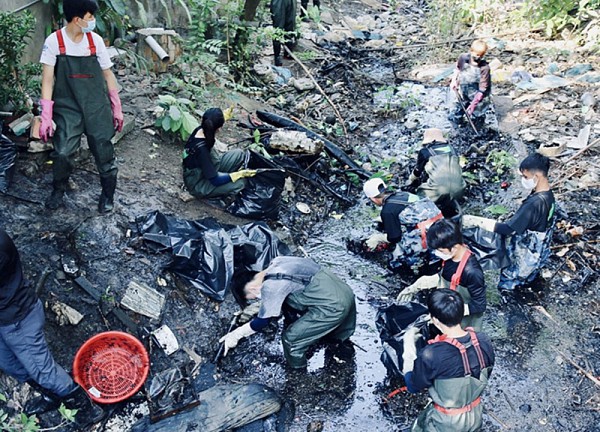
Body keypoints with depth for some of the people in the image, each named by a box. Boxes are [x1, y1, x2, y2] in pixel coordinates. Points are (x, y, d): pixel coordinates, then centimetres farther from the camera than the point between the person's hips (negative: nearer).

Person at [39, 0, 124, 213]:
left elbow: (108, 74, 7)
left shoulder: (96, 40, -1)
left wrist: (117, 108, 6)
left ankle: (108, 193, 23)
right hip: (68, 108, -1)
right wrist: (46, 116, -14)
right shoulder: (54, 41, -7)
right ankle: (58, 190, 22)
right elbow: (48, 79, -8)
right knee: (62, 153, -6)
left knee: (104, 151, 3)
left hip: (97, 107, 2)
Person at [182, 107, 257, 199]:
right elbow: (215, 180, -30)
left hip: (206, 171, 8)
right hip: (198, 185, -8)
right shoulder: (201, 149, -38)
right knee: (239, 183, -22)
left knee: (239, 154, -4)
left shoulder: (200, 130, -15)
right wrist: (240, 174, -25)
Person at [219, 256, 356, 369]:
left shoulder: (270, 286, -14)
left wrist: (236, 334, 6)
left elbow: (263, 320, -3)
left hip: (335, 306, -9)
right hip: (344, 290, 9)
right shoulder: (276, 262, 10)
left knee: (290, 338, 1)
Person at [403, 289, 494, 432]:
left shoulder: (431, 355, -35)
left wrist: (408, 345, -9)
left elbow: (413, 386, -15)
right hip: (476, 414, 4)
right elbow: (485, 375, 1)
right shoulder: (483, 341, -19)